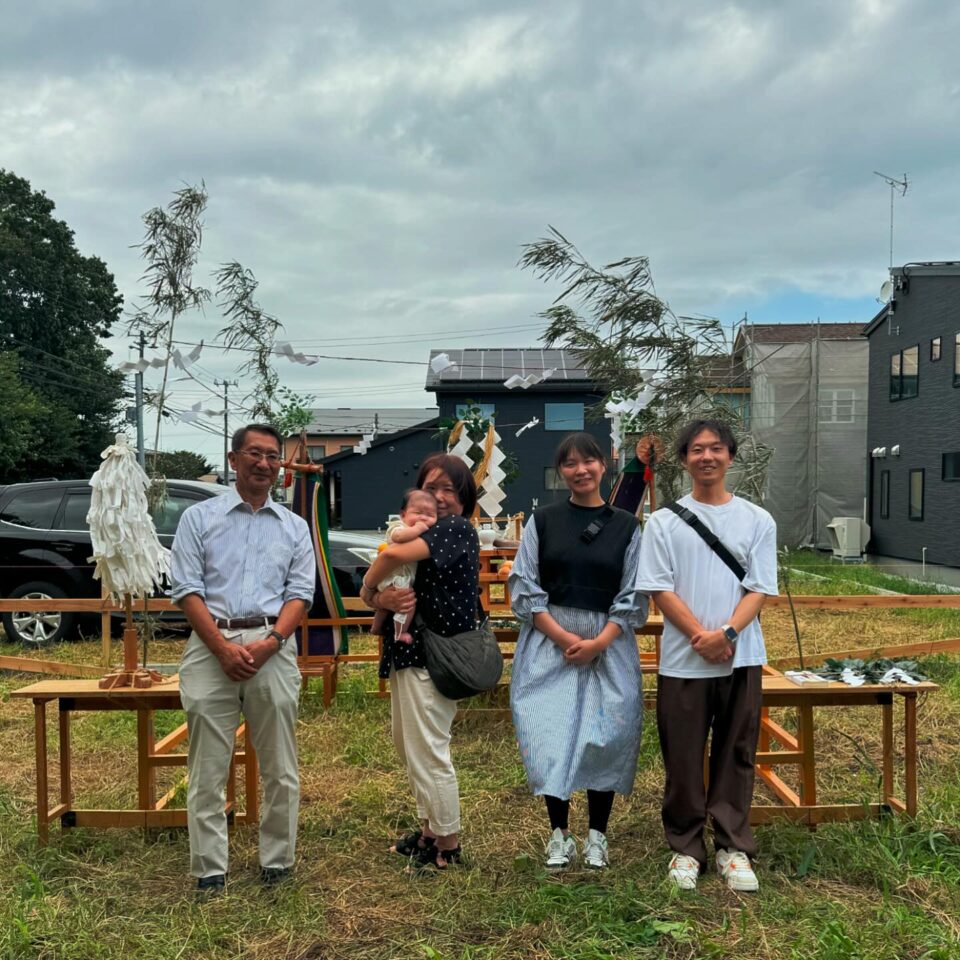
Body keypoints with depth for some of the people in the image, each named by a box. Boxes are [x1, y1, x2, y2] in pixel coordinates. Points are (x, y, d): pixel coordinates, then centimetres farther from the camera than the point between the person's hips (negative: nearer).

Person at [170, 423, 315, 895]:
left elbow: (300, 592, 5)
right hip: (211, 645, -1)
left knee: (279, 767, 5)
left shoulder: (294, 527, 13)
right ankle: (209, 870, 13)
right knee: (208, 768, 3)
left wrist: (269, 643, -11)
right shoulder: (199, 517, 7)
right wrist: (223, 647, -12)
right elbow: (187, 589, 0)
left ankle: (277, 862, 18)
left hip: (273, 646, 2)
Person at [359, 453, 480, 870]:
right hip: (407, 652, 10)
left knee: (428, 752, -1)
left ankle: (448, 845, 15)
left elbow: (394, 554, -29)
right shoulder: (423, 535, 15)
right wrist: (383, 599, -16)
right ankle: (430, 829, 34)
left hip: (432, 657, -10)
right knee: (409, 745, 19)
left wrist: (367, 591, -12)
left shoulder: (457, 529, -14)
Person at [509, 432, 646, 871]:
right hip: (549, 642, 0)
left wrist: (599, 642, -11)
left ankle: (597, 835, 21)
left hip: (608, 646, 0)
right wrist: (563, 636, -11)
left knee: (605, 737, 2)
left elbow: (633, 596, 2)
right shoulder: (542, 521, 4)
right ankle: (559, 834, 18)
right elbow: (524, 587, 0)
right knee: (551, 735, 0)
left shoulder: (626, 526, 4)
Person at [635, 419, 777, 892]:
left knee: (735, 756, 9)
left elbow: (759, 588, 0)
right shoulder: (663, 521, 3)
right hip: (683, 660, -1)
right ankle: (686, 848, 20)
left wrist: (727, 633, -16)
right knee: (683, 759, 6)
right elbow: (660, 589, -3)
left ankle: (733, 848, 22)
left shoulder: (757, 520, 6)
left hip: (741, 658, 1)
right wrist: (701, 636, -14)